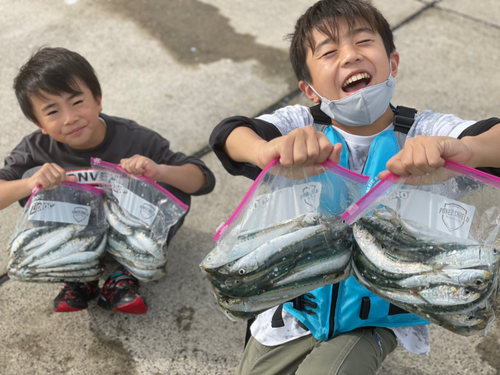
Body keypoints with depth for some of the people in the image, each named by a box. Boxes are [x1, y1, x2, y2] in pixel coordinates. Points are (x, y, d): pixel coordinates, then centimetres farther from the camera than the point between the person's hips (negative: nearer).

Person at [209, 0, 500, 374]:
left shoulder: (424, 134, -15)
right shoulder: (301, 126, -13)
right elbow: (227, 134, -29)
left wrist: (465, 150, -53)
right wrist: (267, 151, -53)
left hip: (378, 316, -2)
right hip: (298, 305, 2)